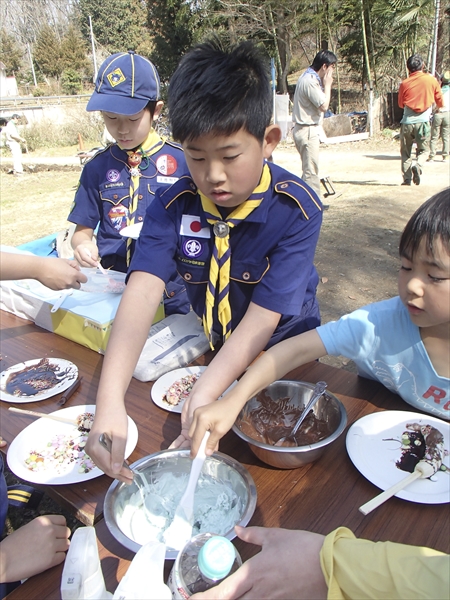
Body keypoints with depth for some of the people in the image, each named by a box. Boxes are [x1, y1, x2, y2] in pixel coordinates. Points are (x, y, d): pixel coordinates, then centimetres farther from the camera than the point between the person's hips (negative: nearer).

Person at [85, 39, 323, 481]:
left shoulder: (297, 209, -23)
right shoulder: (173, 205, -16)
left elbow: (263, 317, -28)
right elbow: (143, 292, -31)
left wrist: (206, 395, -41)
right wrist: (110, 402, -44)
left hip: (281, 352, -2)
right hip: (205, 345, 3)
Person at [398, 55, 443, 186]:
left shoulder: (404, 84, 1)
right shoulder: (431, 80, 1)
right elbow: (440, 102, 9)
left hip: (407, 122, 0)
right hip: (423, 122, 0)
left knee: (405, 152, 11)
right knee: (423, 150, 13)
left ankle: (407, 178, 2)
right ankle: (418, 166, -17)